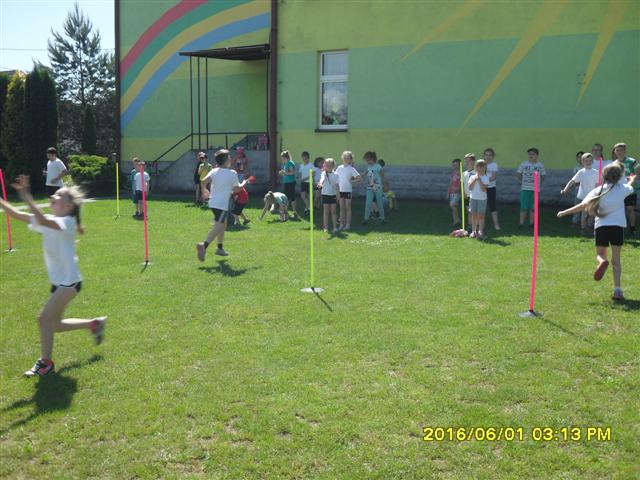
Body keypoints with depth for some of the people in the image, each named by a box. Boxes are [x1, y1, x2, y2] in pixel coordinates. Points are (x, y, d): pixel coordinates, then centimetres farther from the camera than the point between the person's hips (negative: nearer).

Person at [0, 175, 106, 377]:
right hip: (58, 281, 9)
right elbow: (17, 215, 0)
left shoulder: (66, 222, -19)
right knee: (54, 324, 16)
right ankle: (94, 324, 35)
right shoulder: (50, 222, 4)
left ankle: (45, 363, 4)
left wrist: (25, 195, -45)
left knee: (44, 317, -12)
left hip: (69, 281, -9)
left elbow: (42, 220, -39)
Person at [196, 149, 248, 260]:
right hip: (222, 204, -7)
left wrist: (204, 190, 6)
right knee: (218, 227, -14)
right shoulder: (232, 173, -6)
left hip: (213, 203, 7)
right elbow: (236, 189, 0)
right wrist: (243, 184, 19)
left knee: (223, 225, 24)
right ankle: (204, 245, -34)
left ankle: (220, 248, 32)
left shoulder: (213, 171, 3)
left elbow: (204, 181, -13)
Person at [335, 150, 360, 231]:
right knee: (341, 208, 9)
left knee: (347, 208, 3)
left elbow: (359, 178, -8)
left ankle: (348, 224, 9)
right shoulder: (339, 168, 6)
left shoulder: (351, 169, -7)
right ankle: (341, 224, 14)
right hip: (340, 190, 4)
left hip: (348, 190, -4)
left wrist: (351, 181, -10)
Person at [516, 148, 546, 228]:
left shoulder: (540, 166, 2)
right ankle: (521, 223, 2)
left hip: (535, 189, 1)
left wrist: (539, 183, 4)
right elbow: (518, 173, 8)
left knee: (533, 208, 7)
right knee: (523, 207, -2)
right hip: (525, 189, -1)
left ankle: (531, 223, 17)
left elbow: (542, 175, 12)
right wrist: (521, 181, 1)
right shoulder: (524, 164, 0)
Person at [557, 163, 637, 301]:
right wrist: (632, 180, 52)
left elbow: (583, 205, -10)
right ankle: (617, 289, -3)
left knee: (600, 254, 15)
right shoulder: (622, 188, 4)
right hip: (618, 226, 1)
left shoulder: (597, 191, -2)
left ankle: (603, 262, -24)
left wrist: (564, 212, -3)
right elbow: (630, 187, 29)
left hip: (601, 226, -1)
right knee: (616, 258, 6)